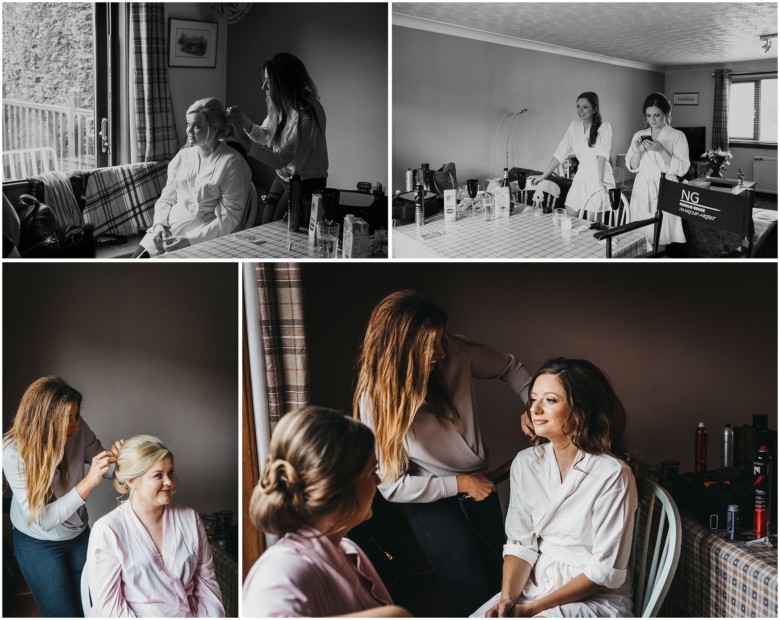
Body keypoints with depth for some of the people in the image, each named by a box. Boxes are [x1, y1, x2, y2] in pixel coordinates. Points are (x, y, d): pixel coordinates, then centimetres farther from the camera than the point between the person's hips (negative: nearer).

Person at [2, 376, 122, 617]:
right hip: (38, 543, -4)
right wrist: (88, 483, -43)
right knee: (64, 613, 7)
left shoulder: (77, 428, -22)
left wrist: (114, 458, -29)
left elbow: (103, 467, -4)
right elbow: (42, 519, -33)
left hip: (79, 533, 4)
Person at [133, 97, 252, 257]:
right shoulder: (183, 156, 14)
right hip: (167, 231, 6)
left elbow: (230, 218, -11)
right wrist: (159, 224, -4)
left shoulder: (231, 163, -6)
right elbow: (165, 199, 18)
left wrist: (189, 240, -19)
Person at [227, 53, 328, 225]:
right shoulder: (279, 107, -4)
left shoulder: (305, 115, -30)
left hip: (306, 183, -8)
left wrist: (245, 142, -34)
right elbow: (266, 136, 10)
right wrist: (244, 122, -9)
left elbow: (281, 160, -29)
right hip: (282, 177, 8)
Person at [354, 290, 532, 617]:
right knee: (475, 601, 2)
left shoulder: (456, 352, -16)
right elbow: (392, 486, -17)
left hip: (480, 488, 4)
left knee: (500, 582, 19)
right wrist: (459, 484, -17)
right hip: (433, 504, -4)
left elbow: (510, 367, 4)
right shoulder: (376, 399, -23)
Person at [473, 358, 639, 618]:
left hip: (595, 598, -5)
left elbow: (606, 571, -14)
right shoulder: (526, 463, 2)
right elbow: (520, 544, 3)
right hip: (534, 586, 5)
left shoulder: (612, 473, -15)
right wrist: (508, 597, -15)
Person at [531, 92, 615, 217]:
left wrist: (600, 180, -30)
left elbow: (602, 154, -19)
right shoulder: (574, 126, 8)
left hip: (600, 179, -5)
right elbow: (560, 154, 10)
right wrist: (543, 176, 8)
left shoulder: (604, 127, -6)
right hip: (581, 177, 5)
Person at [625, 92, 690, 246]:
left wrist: (661, 150, -18)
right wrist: (638, 151, -10)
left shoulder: (677, 136, 0)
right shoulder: (639, 136, 11)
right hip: (642, 192, 3)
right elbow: (632, 167, 9)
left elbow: (682, 169, -8)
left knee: (662, 238, -7)